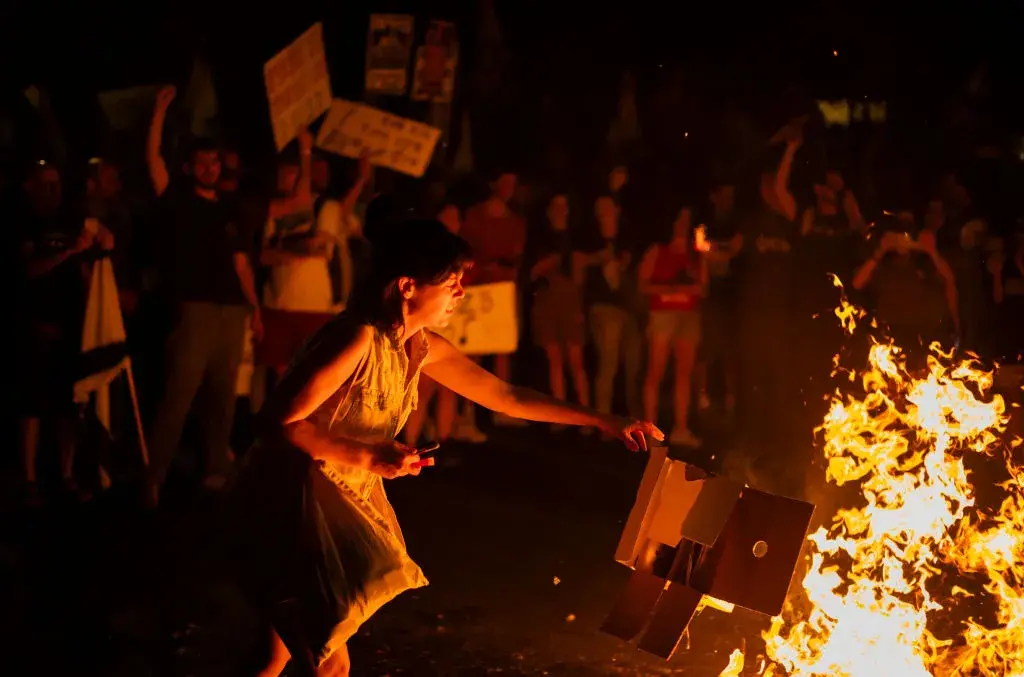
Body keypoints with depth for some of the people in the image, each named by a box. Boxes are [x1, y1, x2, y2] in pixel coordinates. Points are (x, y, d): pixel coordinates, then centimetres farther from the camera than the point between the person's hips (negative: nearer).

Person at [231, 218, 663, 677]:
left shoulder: (422, 348, 2)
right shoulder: (358, 340, -24)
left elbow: (506, 397, 8)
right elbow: (279, 421, -24)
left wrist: (604, 422, 7)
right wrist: (370, 457, -24)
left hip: (343, 495, 8)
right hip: (292, 497, -8)